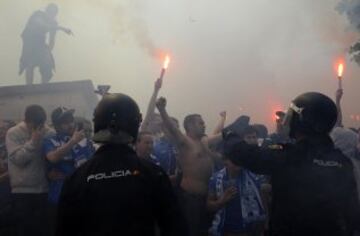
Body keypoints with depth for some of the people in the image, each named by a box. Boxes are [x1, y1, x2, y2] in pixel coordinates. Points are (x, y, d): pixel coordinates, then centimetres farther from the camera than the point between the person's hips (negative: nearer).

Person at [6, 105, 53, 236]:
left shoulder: (49, 133, 0)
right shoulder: (13, 133, -5)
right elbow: (18, 158, -15)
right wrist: (33, 141, -19)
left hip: (44, 189, 2)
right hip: (22, 190, -2)